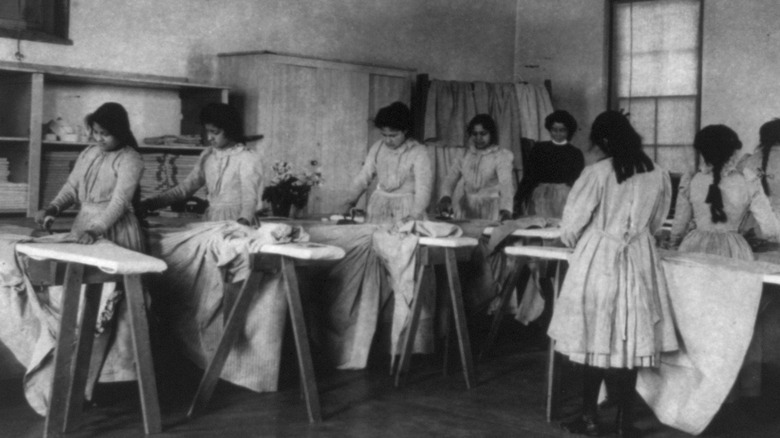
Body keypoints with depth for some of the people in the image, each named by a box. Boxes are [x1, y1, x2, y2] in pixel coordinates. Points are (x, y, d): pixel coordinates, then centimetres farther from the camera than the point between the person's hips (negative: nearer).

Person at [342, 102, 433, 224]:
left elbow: (423, 188, -12)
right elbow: (364, 176, 12)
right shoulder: (377, 148, 7)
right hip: (379, 207, 3)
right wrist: (351, 199, -1)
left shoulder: (418, 152, -7)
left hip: (406, 209, -3)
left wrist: (414, 216, -23)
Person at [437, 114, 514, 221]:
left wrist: (506, 210, -34)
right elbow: (451, 177, 3)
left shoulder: (501, 156, -3)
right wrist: (446, 197, -18)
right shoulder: (465, 155, 10)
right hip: (468, 211, 3)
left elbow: (506, 183, -17)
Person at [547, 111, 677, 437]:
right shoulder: (657, 175, 1)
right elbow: (655, 223, 14)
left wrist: (571, 240, 16)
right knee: (630, 341, 7)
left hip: (599, 261, -3)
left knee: (595, 338, 6)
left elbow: (574, 220, -6)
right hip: (639, 263, 3)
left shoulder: (598, 173, -12)